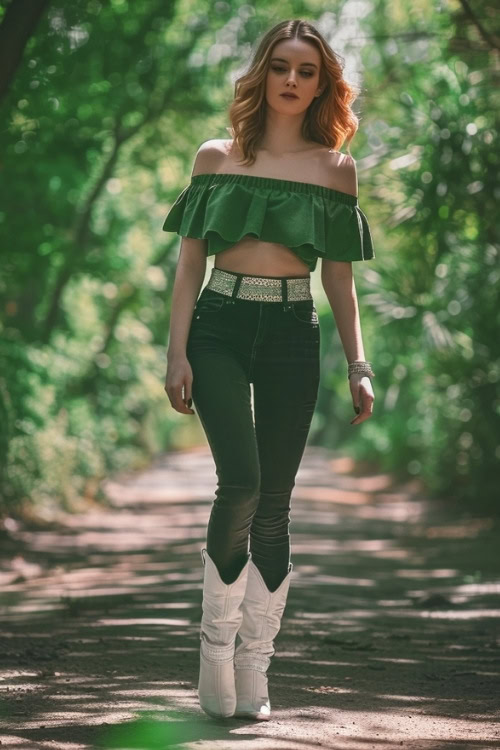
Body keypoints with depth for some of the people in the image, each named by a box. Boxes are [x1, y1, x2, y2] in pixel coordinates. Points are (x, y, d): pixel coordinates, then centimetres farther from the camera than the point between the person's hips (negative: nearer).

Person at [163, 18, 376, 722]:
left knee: (274, 505, 0)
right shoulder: (217, 157, 7)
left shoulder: (336, 169, 9)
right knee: (241, 482, -20)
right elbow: (190, 263, 7)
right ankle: (216, 649, -2)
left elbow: (339, 277, 12)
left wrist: (358, 366, 7)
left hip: (293, 335, 2)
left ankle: (254, 676, 8)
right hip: (220, 327, -1)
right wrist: (177, 352, -2)